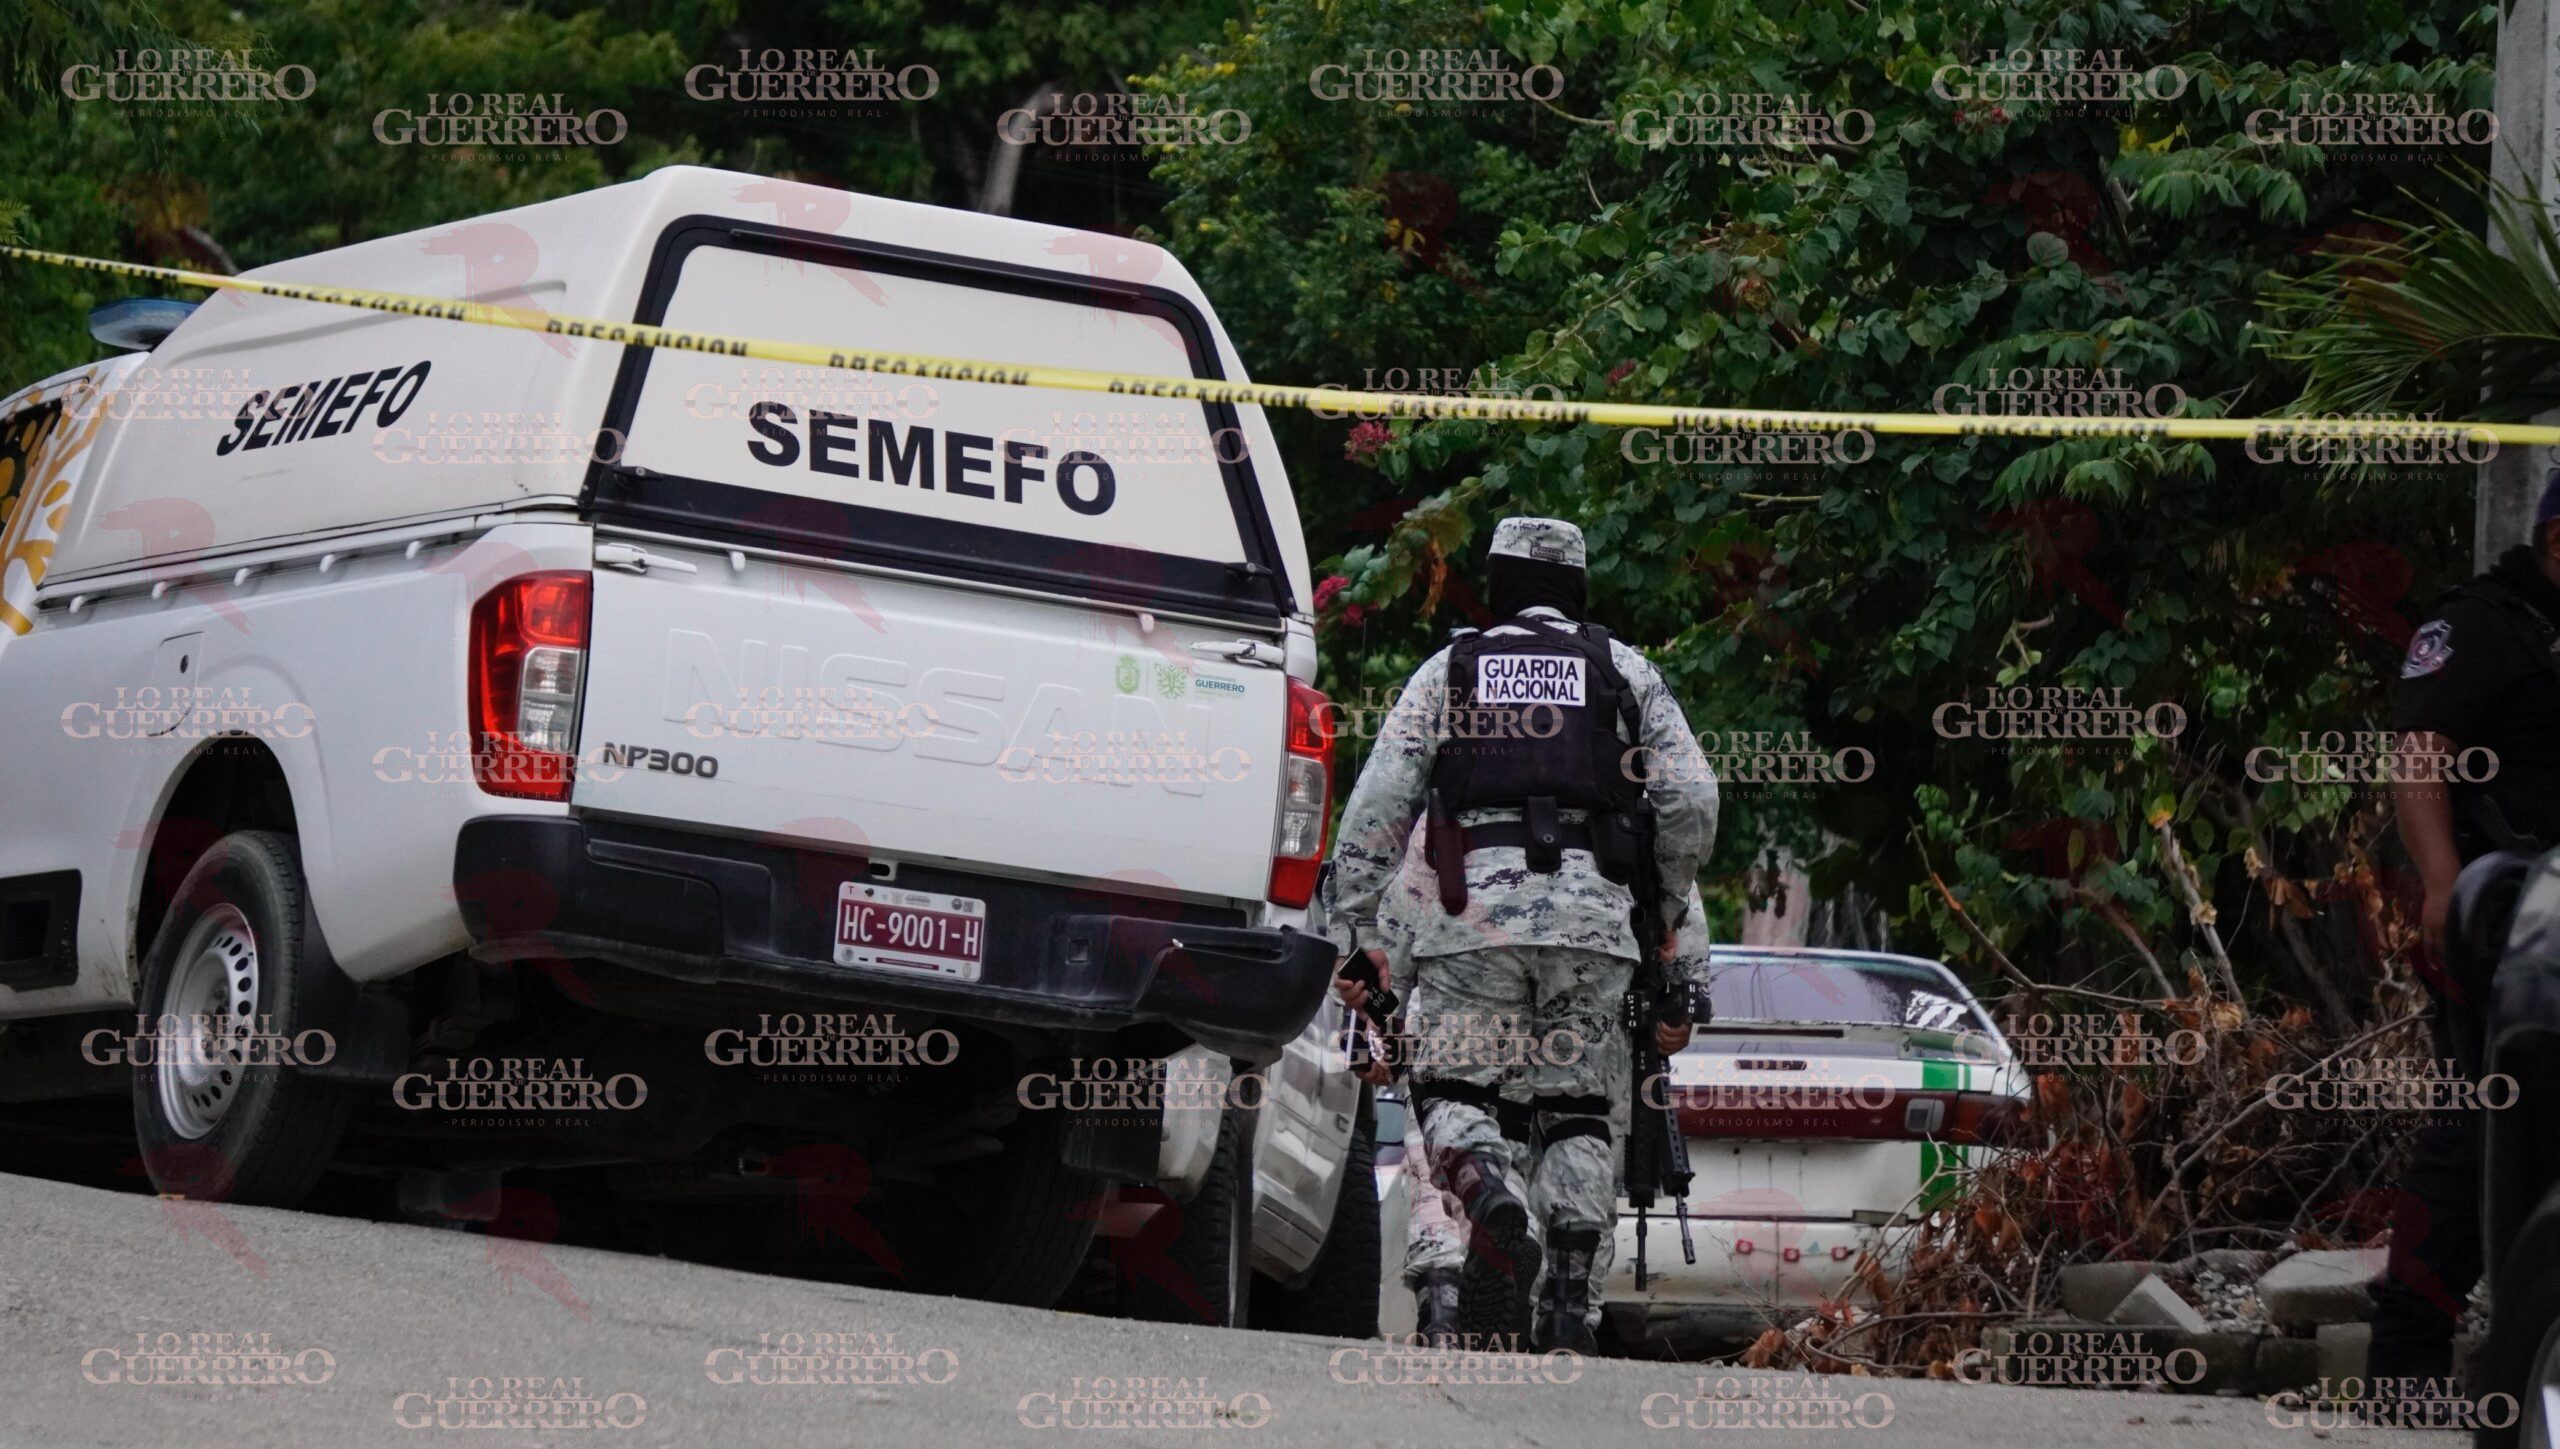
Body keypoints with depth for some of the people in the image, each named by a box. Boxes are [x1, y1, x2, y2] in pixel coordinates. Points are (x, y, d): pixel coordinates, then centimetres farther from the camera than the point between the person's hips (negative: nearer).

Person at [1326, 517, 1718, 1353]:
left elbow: (1378, 805, 7)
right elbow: (1691, 801, 9)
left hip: (1476, 910, -1)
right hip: (1593, 912, 1)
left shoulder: (1448, 671, 17)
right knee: (1577, 1111, 8)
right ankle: (1568, 1297, -3)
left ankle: (1490, 1187, -30)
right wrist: (1669, 912, 23)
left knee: (1454, 1091, 3)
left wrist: (1353, 927, 10)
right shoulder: (1625, 672, 18)